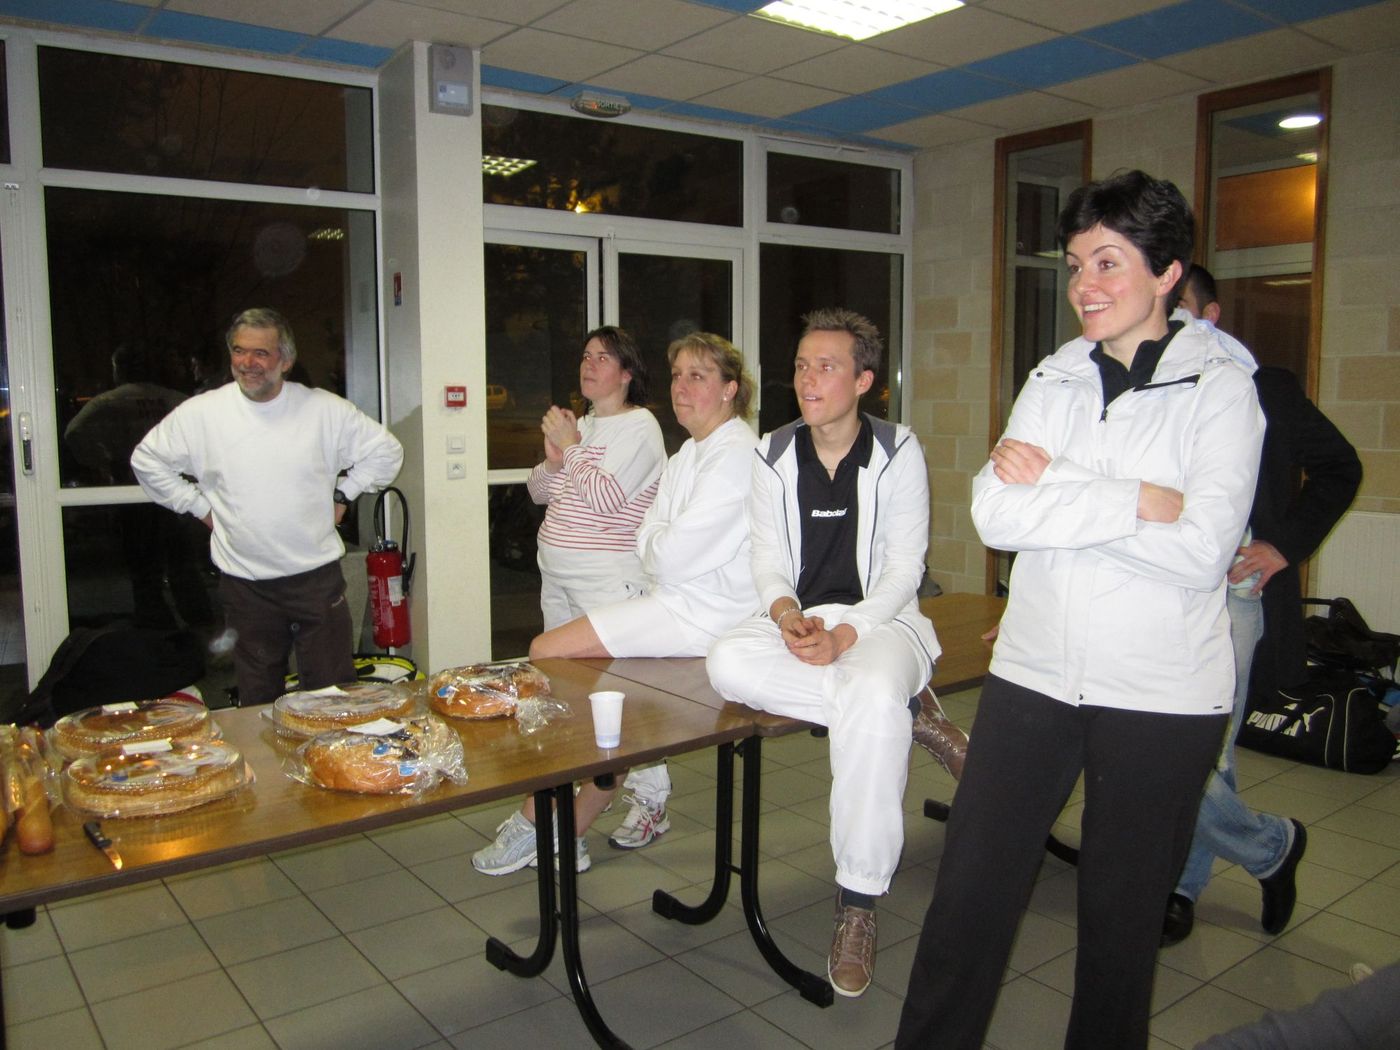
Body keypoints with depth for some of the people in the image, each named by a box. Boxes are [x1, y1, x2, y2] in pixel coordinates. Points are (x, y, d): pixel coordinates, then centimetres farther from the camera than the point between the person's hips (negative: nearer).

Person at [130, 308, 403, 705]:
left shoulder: (325, 409, -2)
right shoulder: (200, 413, 0)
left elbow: (386, 451, 9)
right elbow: (147, 460, 13)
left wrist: (342, 495, 4)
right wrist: (199, 506, 6)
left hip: (317, 574, -1)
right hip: (244, 581, 1)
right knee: (257, 701, 12)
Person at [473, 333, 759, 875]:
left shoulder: (737, 455, -14)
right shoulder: (688, 455, 18)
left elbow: (672, 557, -17)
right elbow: (647, 541, 13)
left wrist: (656, 547, 3)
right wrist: (662, 549, -7)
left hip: (700, 617, -9)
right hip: (675, 602, 9)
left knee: (547, 653, -10)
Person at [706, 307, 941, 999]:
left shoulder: (897, 452, -1)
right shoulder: (774, 455, 7)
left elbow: (904, 569, -6)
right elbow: (767, 559, 3)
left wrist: (844, 635, -22)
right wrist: (789, 617, -20)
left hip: (879, 618, -3)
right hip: (795, 618, 3)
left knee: (874, 697, -38)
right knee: (727, 663, -32)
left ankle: (858, 903, -21)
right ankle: (905, 715, -15)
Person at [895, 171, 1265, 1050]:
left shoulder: (1221, 387, -4)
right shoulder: (1053, 379, 8)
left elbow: (1200, 550, -16)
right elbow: (994, 512, -6)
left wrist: (1052, 491, -13)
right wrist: (1133, 501, -15)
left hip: (1162, 693, -3)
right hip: (1035, 674, 3)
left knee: (1124, 908, 13)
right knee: (971, 888, 5)